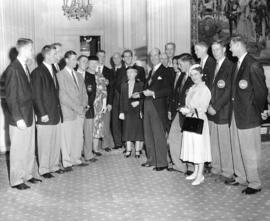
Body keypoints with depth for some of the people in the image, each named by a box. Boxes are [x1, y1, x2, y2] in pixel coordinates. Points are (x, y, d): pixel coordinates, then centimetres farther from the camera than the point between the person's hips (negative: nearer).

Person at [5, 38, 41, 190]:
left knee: (30, 148, 15)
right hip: (20, 118, -8)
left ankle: (29, 174, 28)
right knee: (18, 149, 3)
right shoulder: (13, 69, -15)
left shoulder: (25, 67, 10)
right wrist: (18, 118, -18)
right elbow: (11, 96, -16)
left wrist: (32, 113, 12)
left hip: (29, 115, 8)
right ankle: (17, 180, 15)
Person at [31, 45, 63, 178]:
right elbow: (36, 96, -13)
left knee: (56, 142, 13)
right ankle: (43, 169, 15)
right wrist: (42, 114, -15)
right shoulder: (38, 72, -10)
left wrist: (58, 110, 13)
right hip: (45, 116, -7)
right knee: (45, 144, 3)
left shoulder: (53, 71, 14)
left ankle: (54, 166, 27)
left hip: (56, 114, 8)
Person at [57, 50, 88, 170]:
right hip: (67, 113, -6)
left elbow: (83, 93, 17)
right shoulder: (60, 75, -6)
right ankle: (67, 162, 10)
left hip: (80, 113, 6)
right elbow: (62, 96, -12)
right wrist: (77, 108, -14)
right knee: (67, 138, -1)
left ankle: (76, 159, 20)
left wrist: (84, 106, -1)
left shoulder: (79, 76, 17)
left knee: (79, 137, 7)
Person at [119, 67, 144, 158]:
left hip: (137, 110, -2)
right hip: (127, 110, 2)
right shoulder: (124, 85, 9)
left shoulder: (140, 84, 2)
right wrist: (121, 112, 2)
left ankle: (137, 150, 9)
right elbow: (122, 99, 7)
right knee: (127, 130, 4)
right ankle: (128, 150, 12)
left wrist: (138, 102, -18)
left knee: (137, 129, 1)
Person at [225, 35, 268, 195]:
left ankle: (254, 184, 15)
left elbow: (261, 91, -14)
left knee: (249, 152, 1)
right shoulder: (238, 64, 11)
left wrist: (259, 111, -6)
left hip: (248, 117, -9)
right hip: (236, 115, 9)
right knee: (237, 149, 18)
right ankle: (241, 177, 33)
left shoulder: (253, 65, -17)